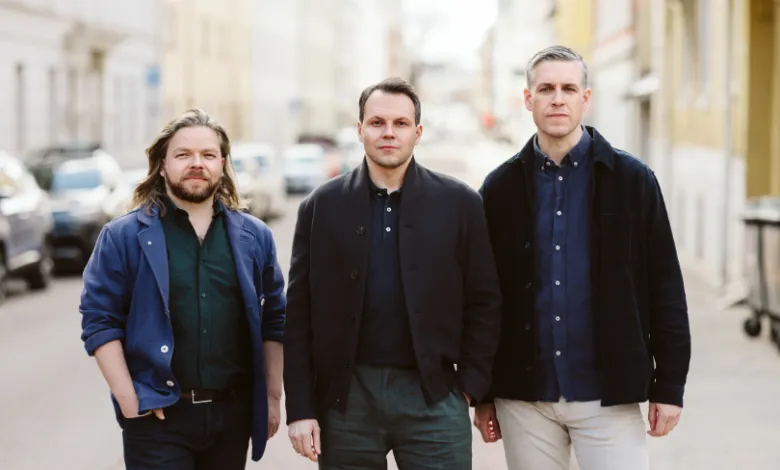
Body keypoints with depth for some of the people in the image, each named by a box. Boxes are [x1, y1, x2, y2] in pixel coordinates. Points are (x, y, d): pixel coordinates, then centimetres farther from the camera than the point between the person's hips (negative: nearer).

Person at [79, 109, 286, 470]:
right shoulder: (124, 236, -2)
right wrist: (128, 399, -11)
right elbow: (100, 321, -4)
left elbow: (273, 321, 11)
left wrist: (272, 397, 6)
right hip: (159, 414, -3)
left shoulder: (253, 236, 8)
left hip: (233, 412, 3)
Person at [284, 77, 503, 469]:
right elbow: (299, 314, 3)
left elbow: (484, 302, 6)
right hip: (346, 398, 1)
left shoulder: (459, 204, 4)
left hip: (433, 396, -1)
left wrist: (469, 386, -2)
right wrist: (300, 409, -2)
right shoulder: (322, 206, 4)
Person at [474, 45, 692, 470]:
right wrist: (482, 394, 5)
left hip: (608, 395, -2)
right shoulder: (501, 188, 5)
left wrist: (669, 387, -2)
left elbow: (664, 287, 1)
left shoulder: (632, 179, 0)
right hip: (524, 396, 2)